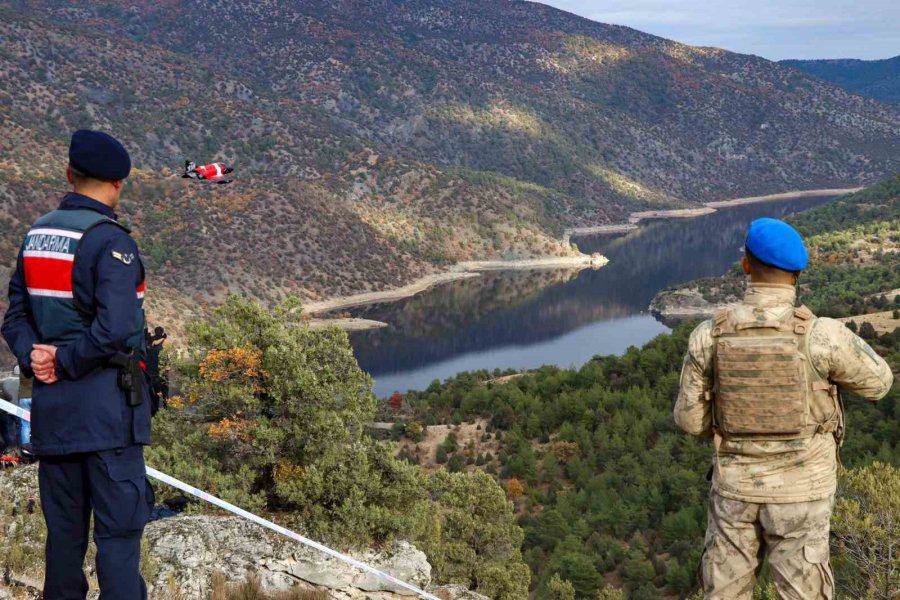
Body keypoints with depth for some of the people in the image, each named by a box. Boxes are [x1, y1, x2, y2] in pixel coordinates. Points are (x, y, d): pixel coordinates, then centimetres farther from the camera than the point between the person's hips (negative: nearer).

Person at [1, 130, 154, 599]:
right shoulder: (109, 240, -13)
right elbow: (114, 327, -23)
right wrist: (65, 362, -11)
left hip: (50, 403, 7)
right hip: (106, 401, -7)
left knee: (63, 530, 14)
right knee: (118, 529, -2)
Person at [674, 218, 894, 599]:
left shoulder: (709, 335, -13)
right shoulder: (821, 335, -21)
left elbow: (690, 419, -3)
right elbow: (876, 383, 0)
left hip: (738, 487, 2)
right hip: (799, 491, -2)